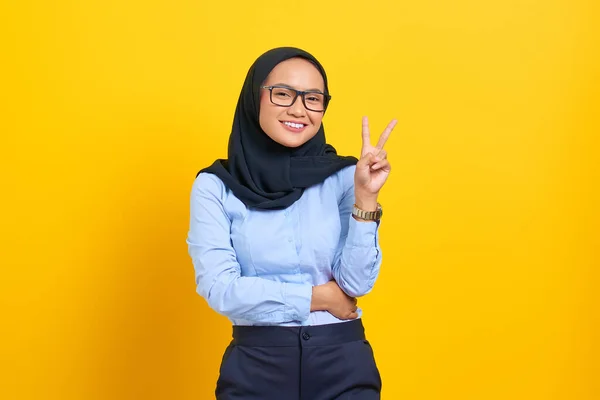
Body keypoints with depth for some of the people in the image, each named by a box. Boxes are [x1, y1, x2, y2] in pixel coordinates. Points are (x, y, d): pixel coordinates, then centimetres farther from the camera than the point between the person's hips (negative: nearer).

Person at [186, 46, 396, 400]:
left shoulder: (343, 177, -2)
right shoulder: (214, 186, -4)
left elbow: (357, 283, -7)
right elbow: (219, 288, -11)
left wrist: (366, 197, -17)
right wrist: (317, 297, -8)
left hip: (343, 362, 1)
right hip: (255, 366, -1)